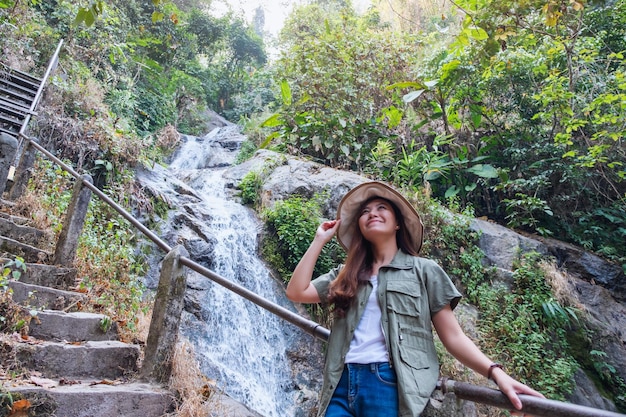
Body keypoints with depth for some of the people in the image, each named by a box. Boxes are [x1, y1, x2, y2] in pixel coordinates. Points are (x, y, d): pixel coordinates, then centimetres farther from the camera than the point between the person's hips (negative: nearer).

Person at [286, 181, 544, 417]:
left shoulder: (424, 271, 7)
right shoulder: (346, 274, 16)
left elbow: (453, 337, 3)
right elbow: (296, 292, 5)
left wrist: (495, 372, -13)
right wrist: (320, 240, 10)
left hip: (392, 385, -3)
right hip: (342, 384, 3)